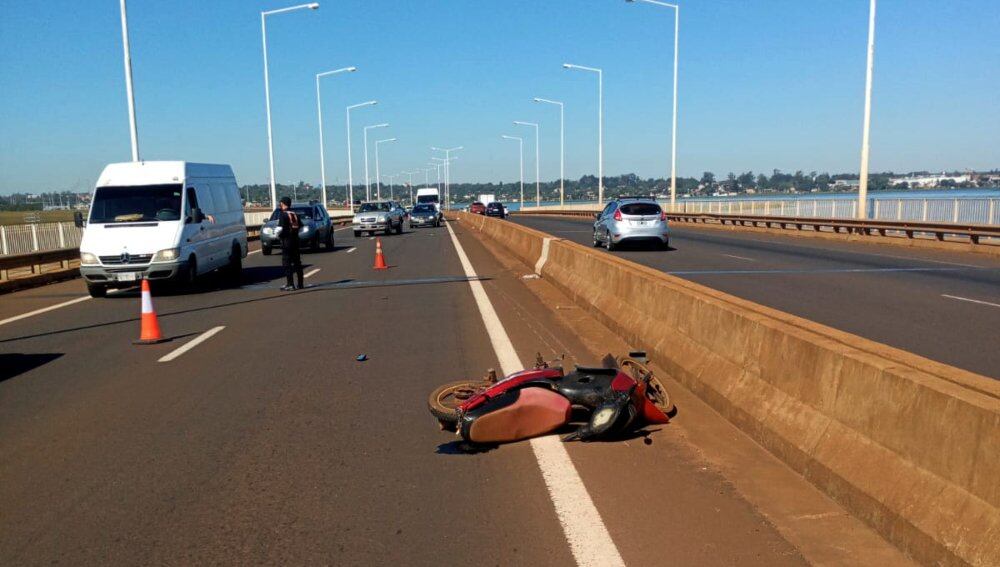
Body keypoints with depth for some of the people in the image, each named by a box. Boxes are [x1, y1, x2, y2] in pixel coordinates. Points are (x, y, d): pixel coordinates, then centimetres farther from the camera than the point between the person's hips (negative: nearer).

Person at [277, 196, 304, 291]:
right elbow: (300, 226, 14)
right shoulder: (295, 214, 11)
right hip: (295, 240, 7)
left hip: (286, 241, -7)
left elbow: (281, 229, -18)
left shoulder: (283, 215, -11)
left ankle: (290, 284, -6)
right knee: (297, 263, 11)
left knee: (287, 263, -3)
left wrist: (279, 235, 0)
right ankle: (300, 284, 14)